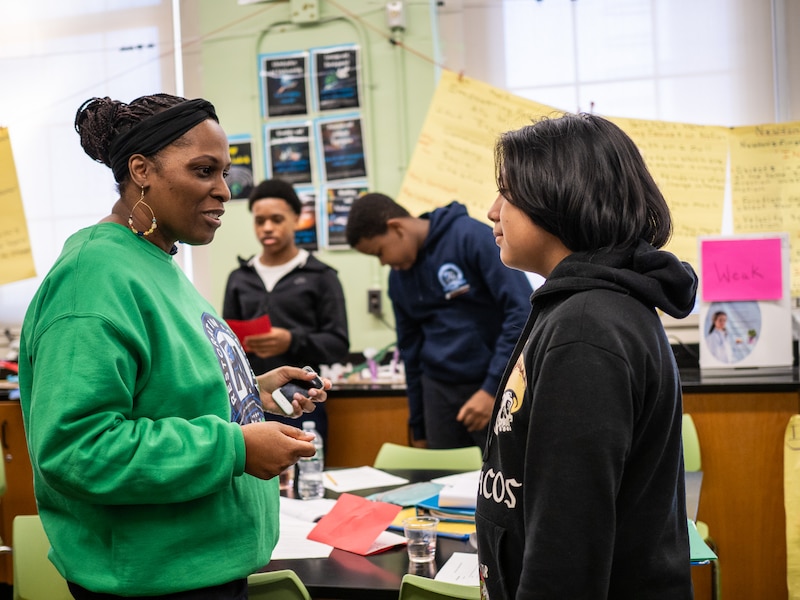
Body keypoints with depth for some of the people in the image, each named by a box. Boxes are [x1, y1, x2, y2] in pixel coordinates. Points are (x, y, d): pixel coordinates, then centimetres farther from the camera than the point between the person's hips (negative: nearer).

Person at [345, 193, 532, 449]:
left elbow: (523, 311, -16)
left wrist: (492, 389, -17)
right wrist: (418, 427, 18)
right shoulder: (398, 277, 9)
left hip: (497, 387, -6)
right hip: (439, 391, 6)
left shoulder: (472, 237, -12)